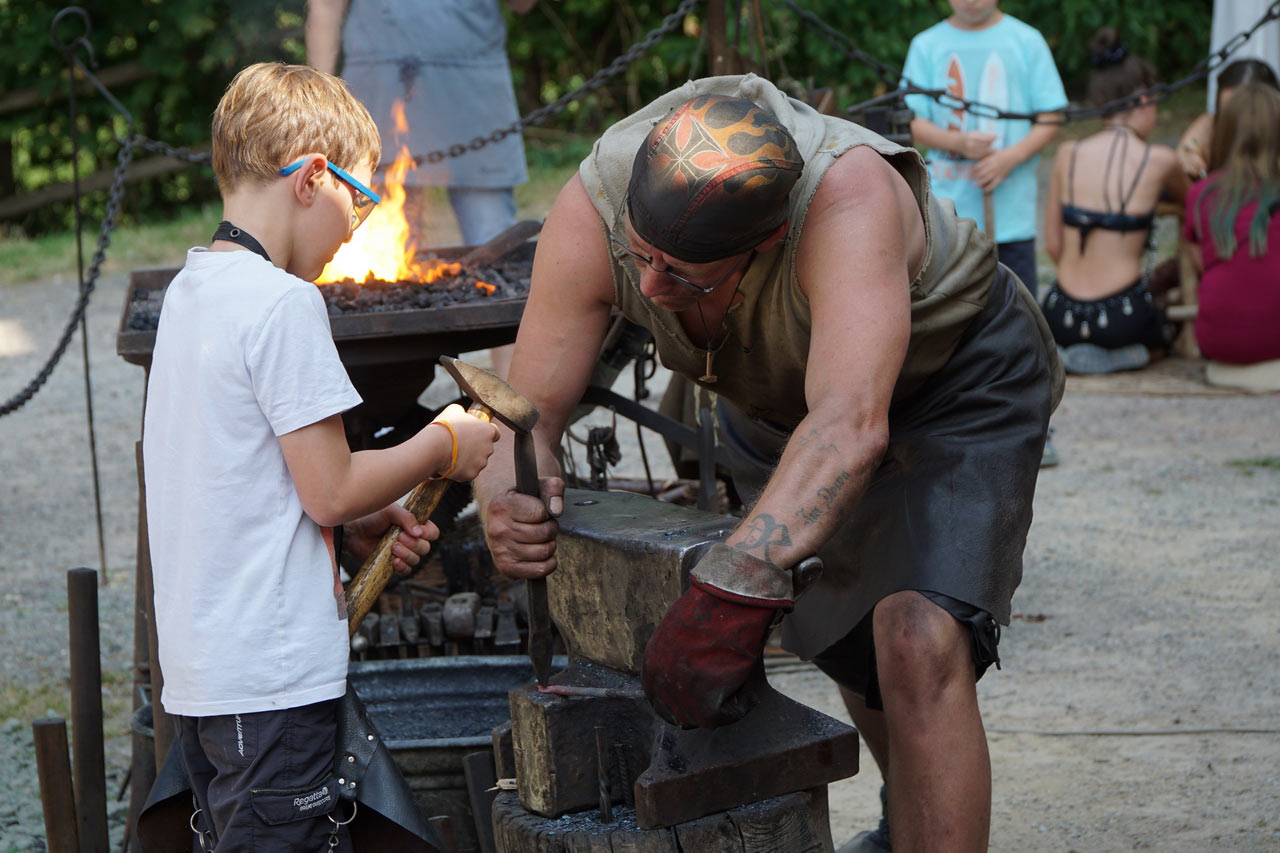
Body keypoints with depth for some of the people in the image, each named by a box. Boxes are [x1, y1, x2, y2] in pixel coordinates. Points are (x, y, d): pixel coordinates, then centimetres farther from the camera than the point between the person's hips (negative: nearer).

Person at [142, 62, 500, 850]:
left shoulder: (190, 290, 12)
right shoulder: (284, 304, -16)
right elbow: (329, 488, -16)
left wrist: (360, 525, 12)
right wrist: (443, 446, -2)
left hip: (198, 661, 9)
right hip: (273, 672, -9)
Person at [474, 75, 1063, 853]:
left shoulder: (847, 196, -45)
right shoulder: (593, 213, -30)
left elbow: (850, 425, -55)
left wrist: (736, 587, -66)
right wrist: (508, 495, -48)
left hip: (958, 384, -5)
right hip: (775, 403, 5)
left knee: (919, 645, -27)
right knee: (847, 646, 21)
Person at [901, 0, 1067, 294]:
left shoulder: (1027, 41, 4)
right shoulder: (927, 45, 6)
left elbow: (1049, 120, 3)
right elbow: (915, 123, 5)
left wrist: (1010, 157, -14)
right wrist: (958, 142, -15)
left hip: (1011, 213, -1)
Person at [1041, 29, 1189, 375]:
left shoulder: (1067, 154, 2)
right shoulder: (1159, 160, -6)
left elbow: (1053, 246, 5)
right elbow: (1186, 198, 18)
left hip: (1062, 318, 4)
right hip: (1120, 317, -4)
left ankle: (1066, 350, 7)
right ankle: (1114, 355, 3)